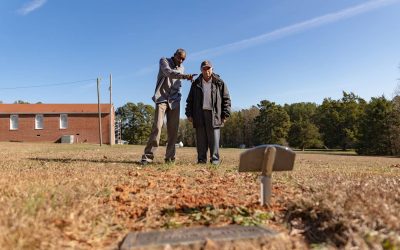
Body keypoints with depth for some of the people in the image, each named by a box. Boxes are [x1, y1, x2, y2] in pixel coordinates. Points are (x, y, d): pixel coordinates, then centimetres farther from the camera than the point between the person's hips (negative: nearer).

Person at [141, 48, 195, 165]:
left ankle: (170, 157, 5)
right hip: (162, 99, -4)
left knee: (173, 130, -1)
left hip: (174, 101, 5)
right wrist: (185, 76, -34)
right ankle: (148, 156, -14)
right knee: (157, 127, -16)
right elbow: (169, 72, -20)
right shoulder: (164, 61, 2)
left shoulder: (181, 68, 18)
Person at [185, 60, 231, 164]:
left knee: (214, 140, -2)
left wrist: (225, 115, -1)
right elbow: (190, 100, 16)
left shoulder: (219, 83, 9)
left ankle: (215, 160, 6)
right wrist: (189, 114, 7)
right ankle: (201, 160, 12)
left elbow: (226, 99, 7)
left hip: (214, 115, -2)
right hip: (199, 115, 2)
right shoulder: (196, 83, 15)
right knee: (201, 140, 5)